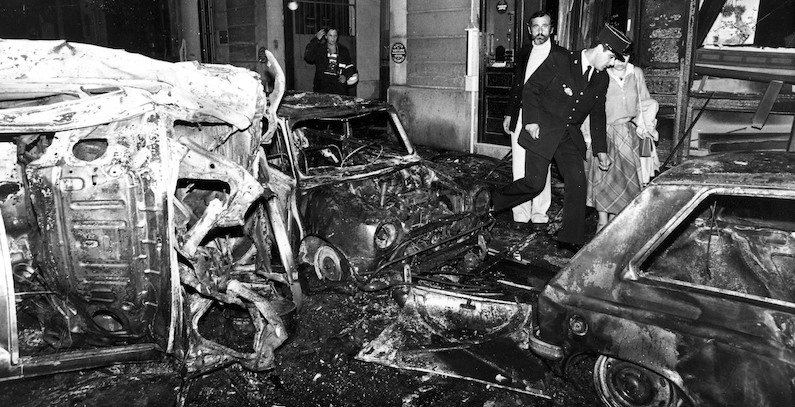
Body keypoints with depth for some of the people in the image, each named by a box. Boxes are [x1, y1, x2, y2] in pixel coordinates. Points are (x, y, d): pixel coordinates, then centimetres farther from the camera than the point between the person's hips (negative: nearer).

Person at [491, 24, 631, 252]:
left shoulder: (601, 79, 9)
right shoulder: (559, 59, -8)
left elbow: (597, 115, 15)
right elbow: (531, 88, -6)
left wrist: (601, 150, 13)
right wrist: (531, 120, -15)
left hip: (570, 135, 5)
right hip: (543, 129, -5)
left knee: (577, 182, -5)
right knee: (535, 182, -9)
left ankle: (571, 239, 5)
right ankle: (493, 203, 15)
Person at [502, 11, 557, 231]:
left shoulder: (562, 55, 1)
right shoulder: (522, 53, 14)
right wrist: (509, 114, 15)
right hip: (520, 116, 4)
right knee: (519, 168, 4)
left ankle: (539, 215, 10)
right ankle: (521, 215, 12)